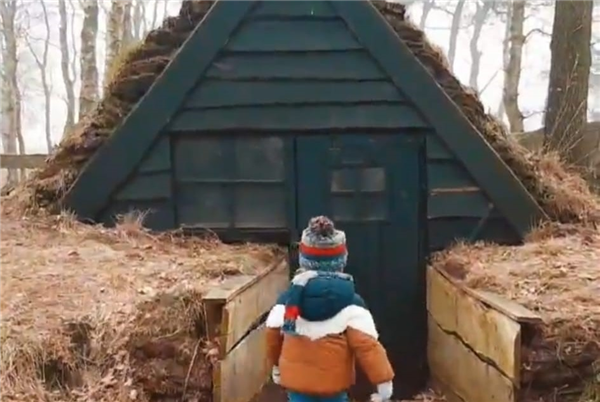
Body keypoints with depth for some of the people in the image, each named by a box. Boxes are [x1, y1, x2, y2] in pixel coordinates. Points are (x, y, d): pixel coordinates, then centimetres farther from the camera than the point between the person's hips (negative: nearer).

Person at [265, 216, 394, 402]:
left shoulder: (288, 298, -4)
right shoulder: (350, 303, -16)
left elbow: (273, 335, 8)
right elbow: (367, 344, -19)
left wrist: (276, 365, 26)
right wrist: (383, 379, -10)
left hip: (296, 380, 2)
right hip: (333, 382, -2)